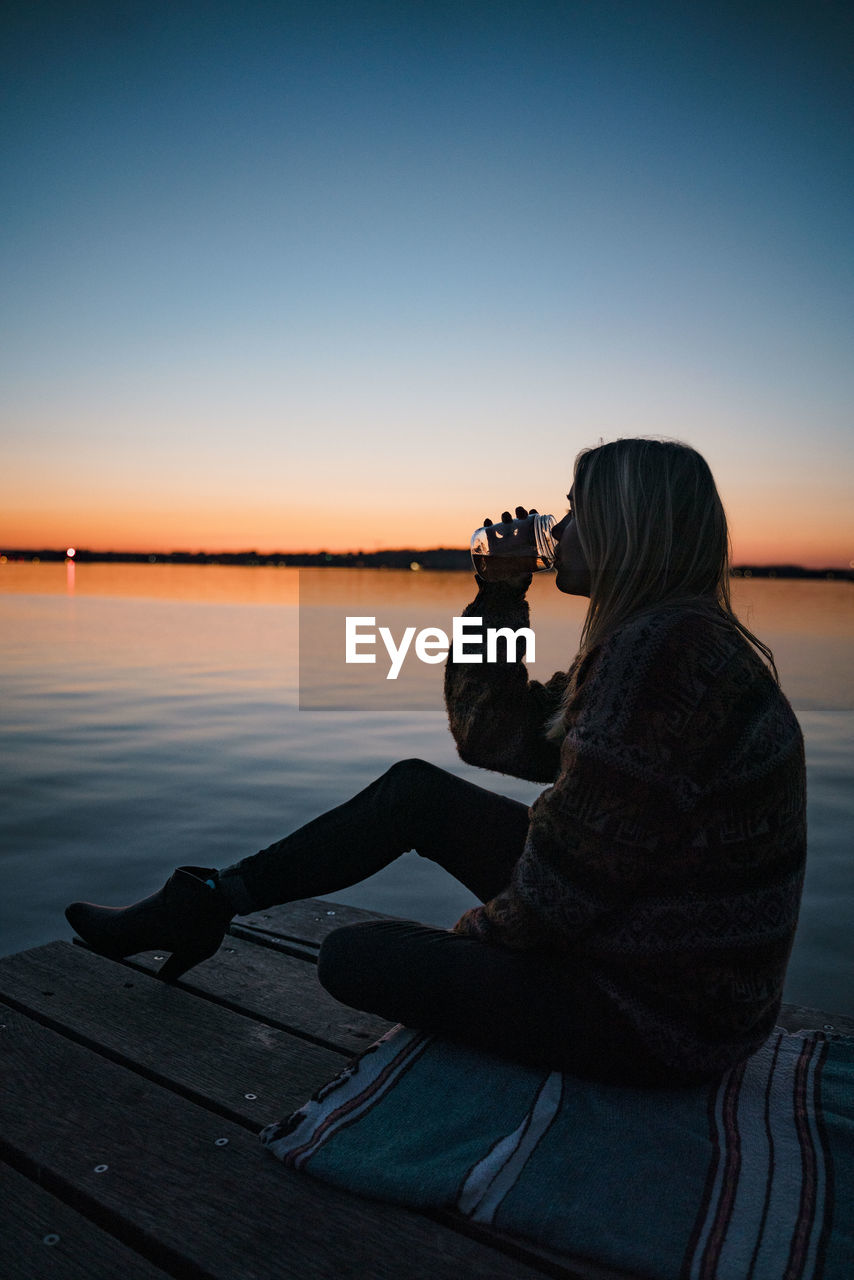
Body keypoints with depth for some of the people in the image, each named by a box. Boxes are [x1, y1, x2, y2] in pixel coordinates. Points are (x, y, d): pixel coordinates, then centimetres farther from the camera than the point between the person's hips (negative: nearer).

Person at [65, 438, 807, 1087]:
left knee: (354, 958, -8)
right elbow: (492, 734, 8)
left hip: (658, 1012, -9)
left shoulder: (670, 650, -27)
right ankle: (210, 900, 16)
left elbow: (581, 865, -25)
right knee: (415, 792, 6)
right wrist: (500, 595, -1)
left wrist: (480, 933, -6)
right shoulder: (667, 638, 6)